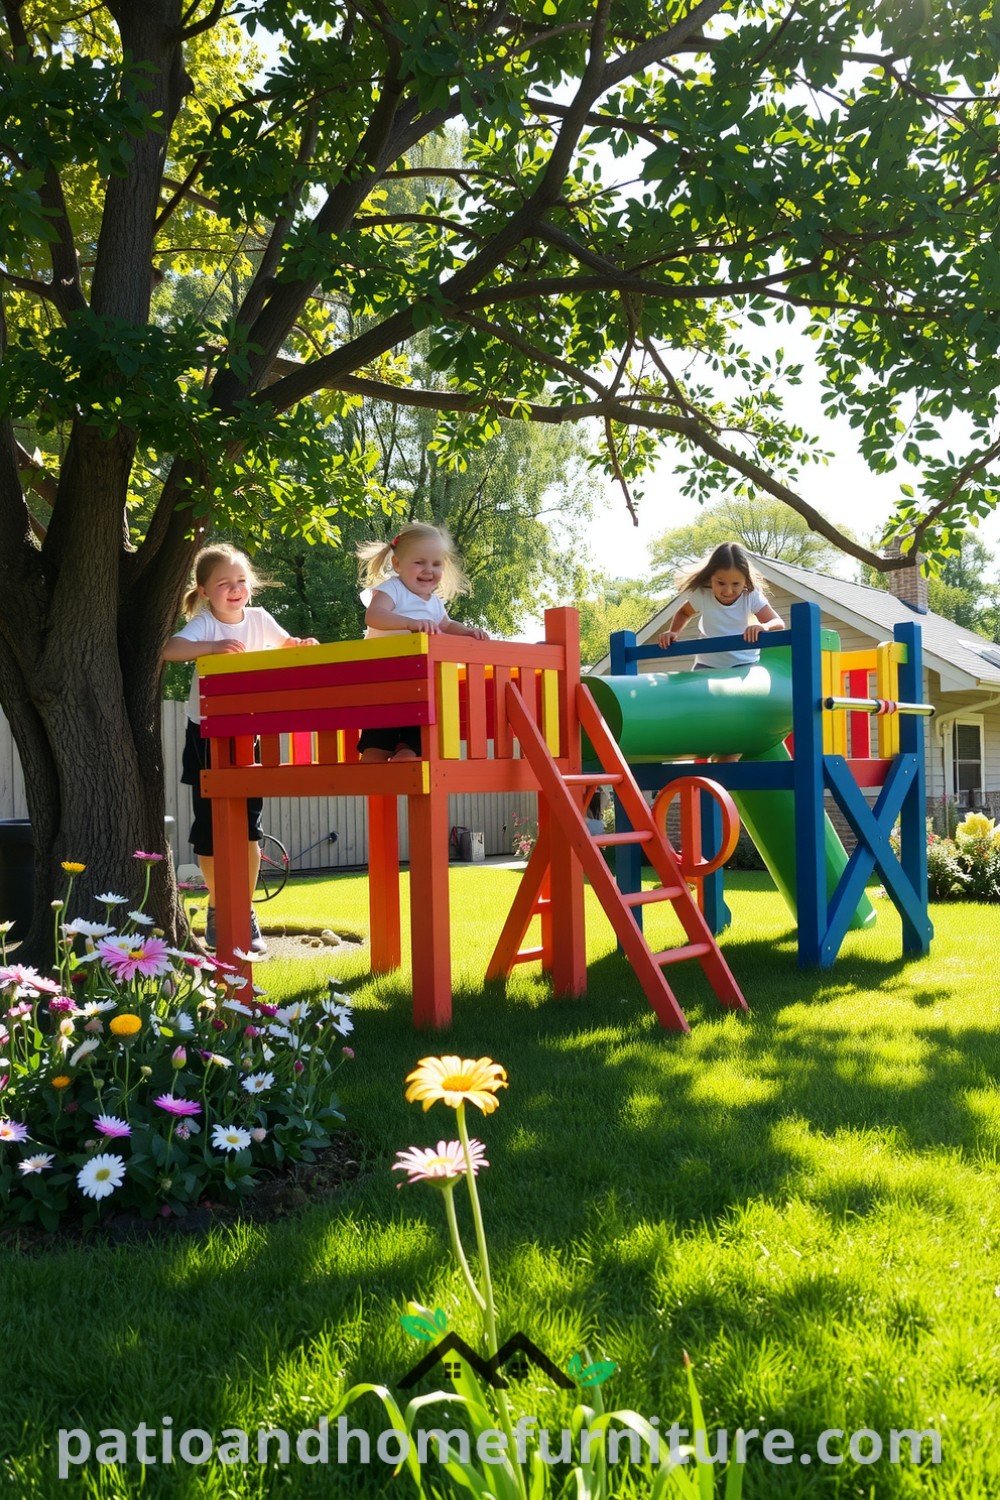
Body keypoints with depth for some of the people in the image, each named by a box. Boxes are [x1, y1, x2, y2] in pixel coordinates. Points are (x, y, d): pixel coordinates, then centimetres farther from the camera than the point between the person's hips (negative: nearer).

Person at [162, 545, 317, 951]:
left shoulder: (259, 619, -2)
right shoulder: (203, 624, -16)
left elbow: (284, 645, 15)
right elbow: (169, 650, -33)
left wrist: (303, 645, -8)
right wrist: (215, 646, -45)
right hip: (207, 735, -3)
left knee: (249, 824, -2)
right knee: (210, 828, 4)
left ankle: (245, 913, 10)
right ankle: (217, 910, 22)